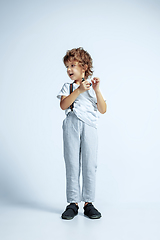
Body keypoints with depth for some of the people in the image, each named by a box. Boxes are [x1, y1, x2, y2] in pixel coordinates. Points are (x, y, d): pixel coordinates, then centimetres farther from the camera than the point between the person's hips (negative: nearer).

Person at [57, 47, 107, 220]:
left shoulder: (93, 88, 14)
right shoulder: (68, 87, 14)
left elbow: (103, 110, 4)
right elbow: (63, 105, -6)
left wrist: (97, 90, -5)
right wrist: (79, 90, -13)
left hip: (89, 127, 0)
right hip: (71, 126, 0)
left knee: (90, 165, -1)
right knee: (72, 164, 0)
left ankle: (88, 203, 9)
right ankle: (73, 203, 10)